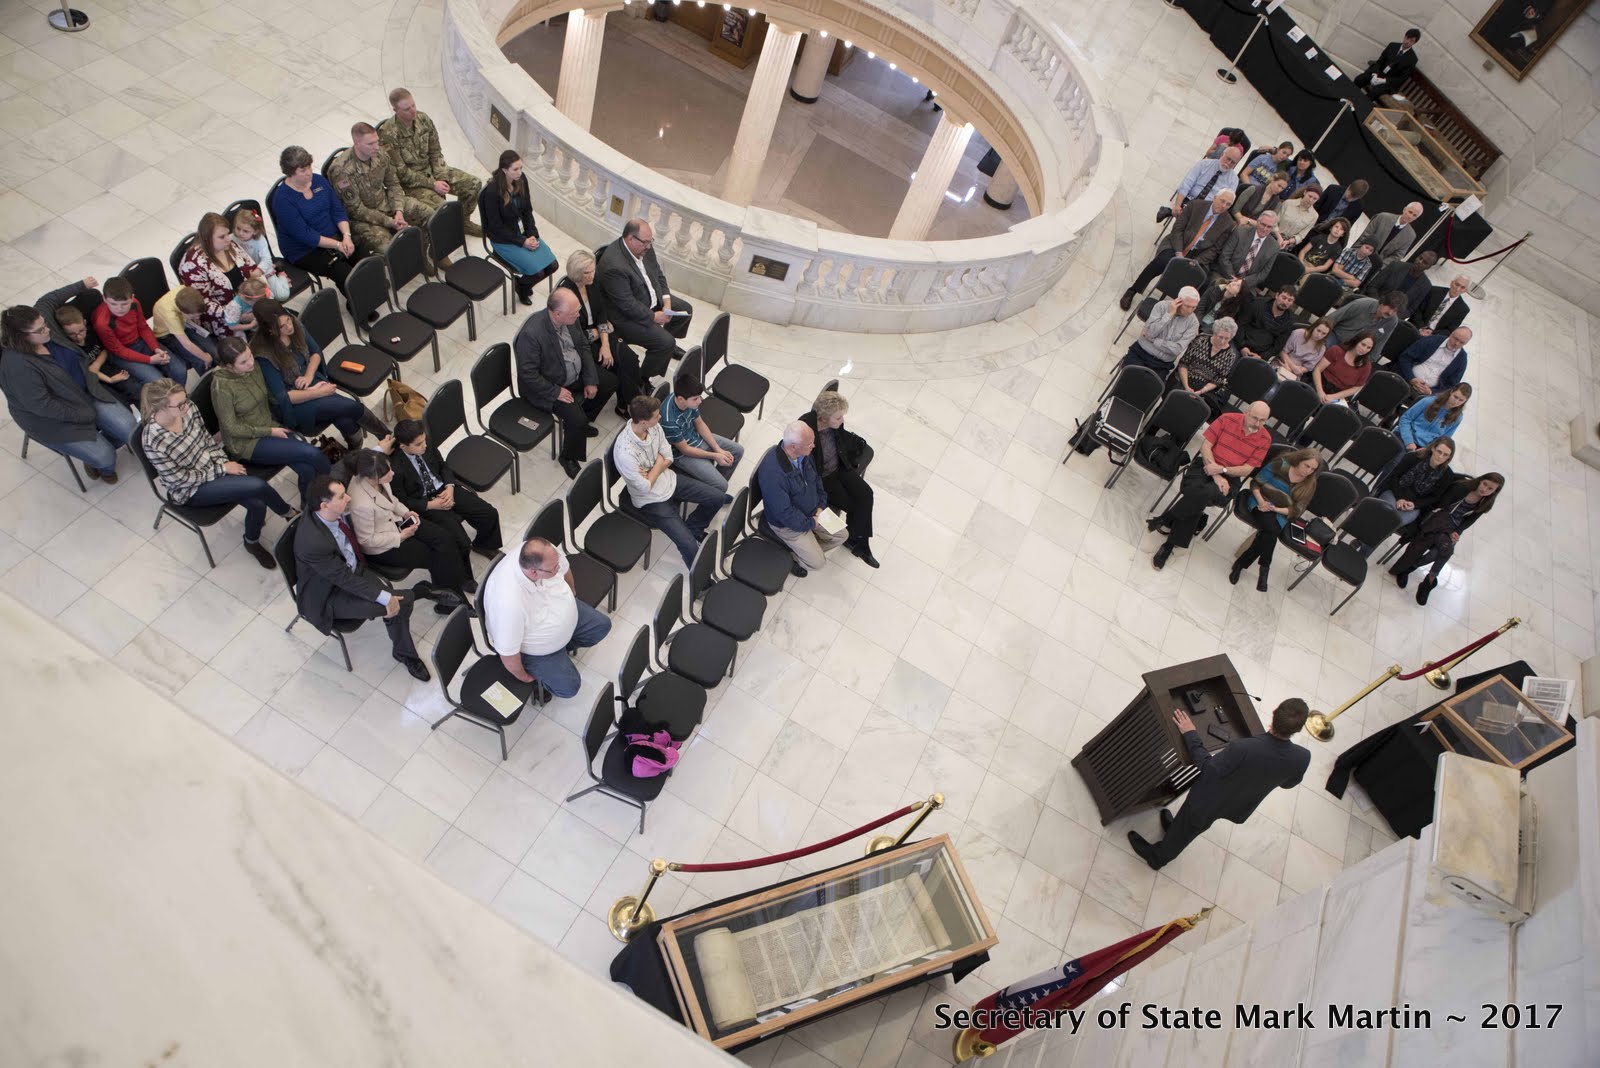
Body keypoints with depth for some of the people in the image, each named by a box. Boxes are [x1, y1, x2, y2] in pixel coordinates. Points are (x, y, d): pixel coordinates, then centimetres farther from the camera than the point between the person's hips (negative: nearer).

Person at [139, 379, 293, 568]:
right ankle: (289, 513, 8)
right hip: (189, 490, -6)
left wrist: (224, 462, -8)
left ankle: (252, 543, 15)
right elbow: (181, 479, -19)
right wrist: (222, 470, -16)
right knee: (258, 486, -22)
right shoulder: (153, 442, -29)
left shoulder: (188, 408, -13)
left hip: (211, 468, 6)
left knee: (258, 503, -16)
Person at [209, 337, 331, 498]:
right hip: (246, 443, -6)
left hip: (269, 427, 6)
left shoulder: (253, 367, -3)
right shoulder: (221, 386, -21)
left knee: (307, 469, -20)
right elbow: (231, 428, -15)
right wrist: (270, 432, -15)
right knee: (312, 454, -20)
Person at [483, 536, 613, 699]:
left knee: (602, 626, 11)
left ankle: (562, 645, 30)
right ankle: (539, 677, 22)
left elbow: (564, 569, -2)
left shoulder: (546, 553, -30)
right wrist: (524, 677, -13)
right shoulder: (509, 603, -46)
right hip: (533, 648, -6)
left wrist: (572, 593, 17)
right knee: (568, 686, -8)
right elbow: (508, 653, -31)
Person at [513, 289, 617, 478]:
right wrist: (555, 392, -24)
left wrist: (590, 380, -2)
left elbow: (583, 346, 3)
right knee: (576, 418, -24)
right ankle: (569, 458, 5)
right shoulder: (531, 334, -34)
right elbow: (528, 375, -28)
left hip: (576, 373, 8)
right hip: (547, 385, -8)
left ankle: (581, 422, 29)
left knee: (610, 381, 12)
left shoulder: (569, 318, -12)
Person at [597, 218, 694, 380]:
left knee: (686, 309, 17)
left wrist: (666, 300, -5)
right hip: (628, 316, -10)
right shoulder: (614, 266, -33)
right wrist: (653, 317, -20)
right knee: (665, 342, -20)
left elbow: (657, 273, 8)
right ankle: (642, 380, 0)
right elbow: (628, 305, -29)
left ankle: (670, 346, 42)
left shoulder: (644, 247, -7)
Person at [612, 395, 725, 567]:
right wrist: (658, 464, -12)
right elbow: (645, 487, -24)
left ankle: (692, 528, 29)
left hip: (668, 480, 7)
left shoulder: (654, 426, -14)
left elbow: (668, 459, -2)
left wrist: (650, 472, -19)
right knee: (689, 546, -16)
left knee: (716, 498, 3)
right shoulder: (625, 452, -35)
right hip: (652, 500, -7)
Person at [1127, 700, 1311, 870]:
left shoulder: (1242, 749, -44)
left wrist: (1190, 735, -18)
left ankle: (1157, 857, 51)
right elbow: (1288, 784, -5)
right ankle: (1177, 829, 61)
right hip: (1238, 807, 4)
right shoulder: (1302, 758, -28)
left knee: (1181, 831, 26)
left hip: (1208, 801, -4)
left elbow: (1209, 768, -26)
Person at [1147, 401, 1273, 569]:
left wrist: (1222, 469, -18)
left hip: (1230, 477, 0)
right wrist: (1215, 475, -14)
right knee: (1194, 490, -33)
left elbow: (1247, 469, -2)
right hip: (1206, 464, 0)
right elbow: (1206, 445, -4)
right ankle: (1174, 543, -22)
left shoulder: (1265, 438, -2)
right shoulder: (1228, 419, -4)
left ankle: (1165, 521, -15)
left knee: (1205, 493, -33)